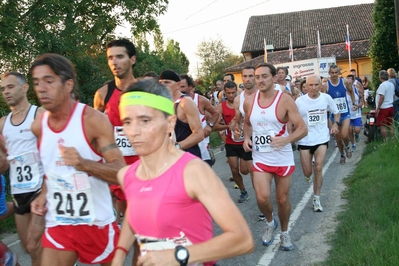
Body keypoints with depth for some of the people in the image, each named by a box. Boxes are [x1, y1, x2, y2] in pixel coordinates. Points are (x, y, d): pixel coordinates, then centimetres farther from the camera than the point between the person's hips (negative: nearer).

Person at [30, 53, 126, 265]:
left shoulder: (93, 120, -15)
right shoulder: (38, 126, 1)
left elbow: (121, 173, -18)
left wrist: (83, 163, -33)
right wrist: (44, 194, 1)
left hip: (97, 221, -4)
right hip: (58, 224, 4)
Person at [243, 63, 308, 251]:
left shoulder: (285, 100, -14)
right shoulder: (249, 102, -2)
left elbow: (303, 129, -15)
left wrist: (286, 140, -34)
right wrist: (247, 138, -3)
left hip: (283, 158, -2)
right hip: (260, 158, 2)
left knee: (282, 199, 10)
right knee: (262, 198, -11)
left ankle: (284, 233, 36)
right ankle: (270, 222, 23)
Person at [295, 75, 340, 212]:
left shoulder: (326, 98, -4)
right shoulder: (299, 101, -9)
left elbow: (336, 112, 12)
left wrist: (335, 124, -6)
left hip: (322, 138, 0)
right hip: (305, 140, 0)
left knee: (318, 168, -10)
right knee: (308, 172, 4)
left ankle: (316, 199, 5)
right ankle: (308, 175, 45)